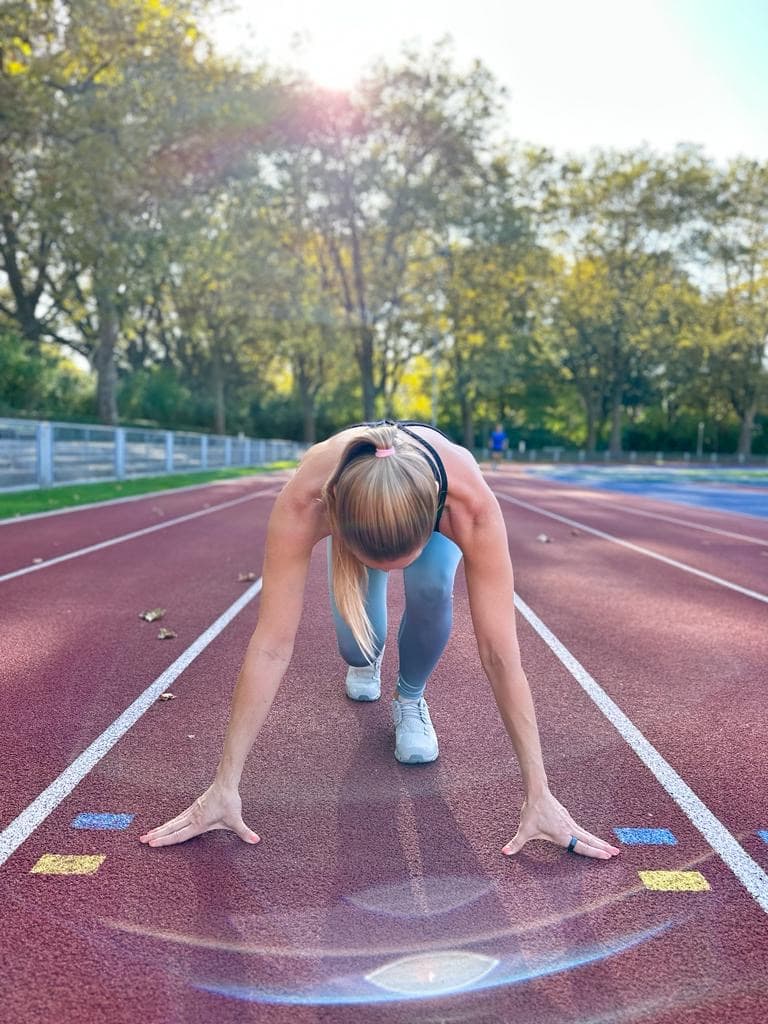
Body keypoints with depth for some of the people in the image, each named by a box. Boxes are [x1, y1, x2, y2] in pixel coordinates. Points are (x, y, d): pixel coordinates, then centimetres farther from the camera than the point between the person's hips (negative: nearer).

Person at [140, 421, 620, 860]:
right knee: (358, 644, -12)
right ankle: (365, 662, 29)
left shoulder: (470, 501, -45)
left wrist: (539, 794, -38)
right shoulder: (306, 499, -44)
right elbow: (272, 645, -40)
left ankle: (411, 698, 1)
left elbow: (500, 653, -41)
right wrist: (224, 786, -36)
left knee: (431, 589, -32)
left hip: (436, 504, -1)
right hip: (355, 502, 1)